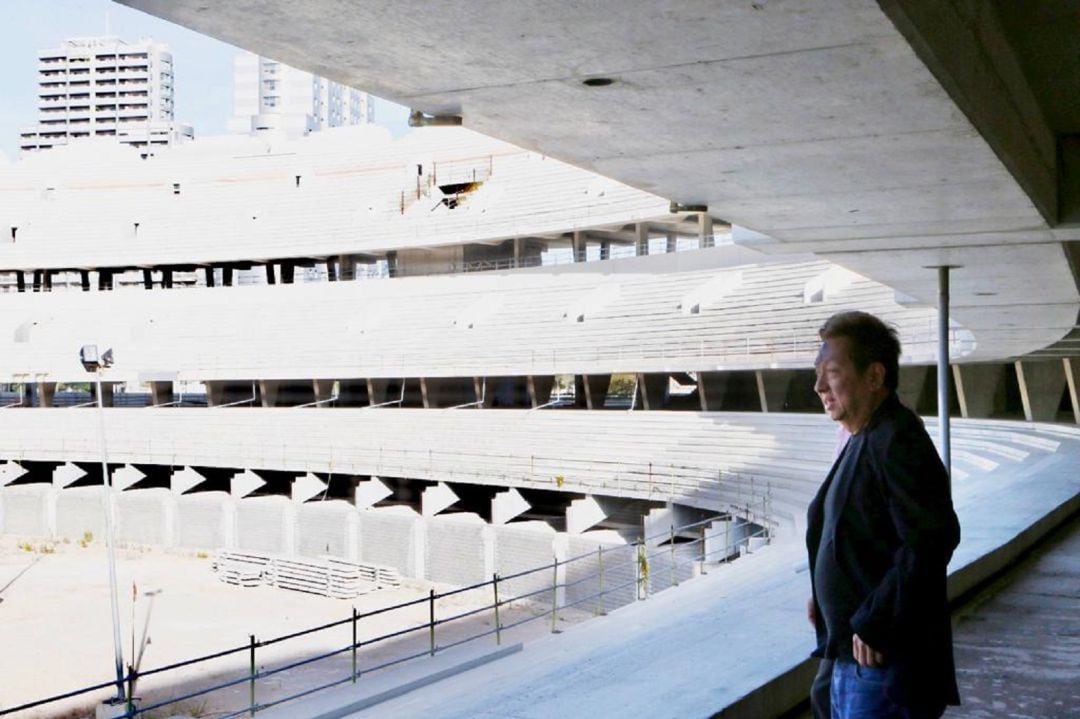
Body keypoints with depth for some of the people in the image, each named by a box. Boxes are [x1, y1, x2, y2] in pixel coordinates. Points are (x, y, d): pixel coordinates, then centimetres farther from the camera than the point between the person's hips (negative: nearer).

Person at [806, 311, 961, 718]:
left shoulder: (896, 442, -20)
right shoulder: (864, 440, 12)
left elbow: (932, 540, -27)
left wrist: (873, 623, -24)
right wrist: (825, 593, 12)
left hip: (883, 656, -10)